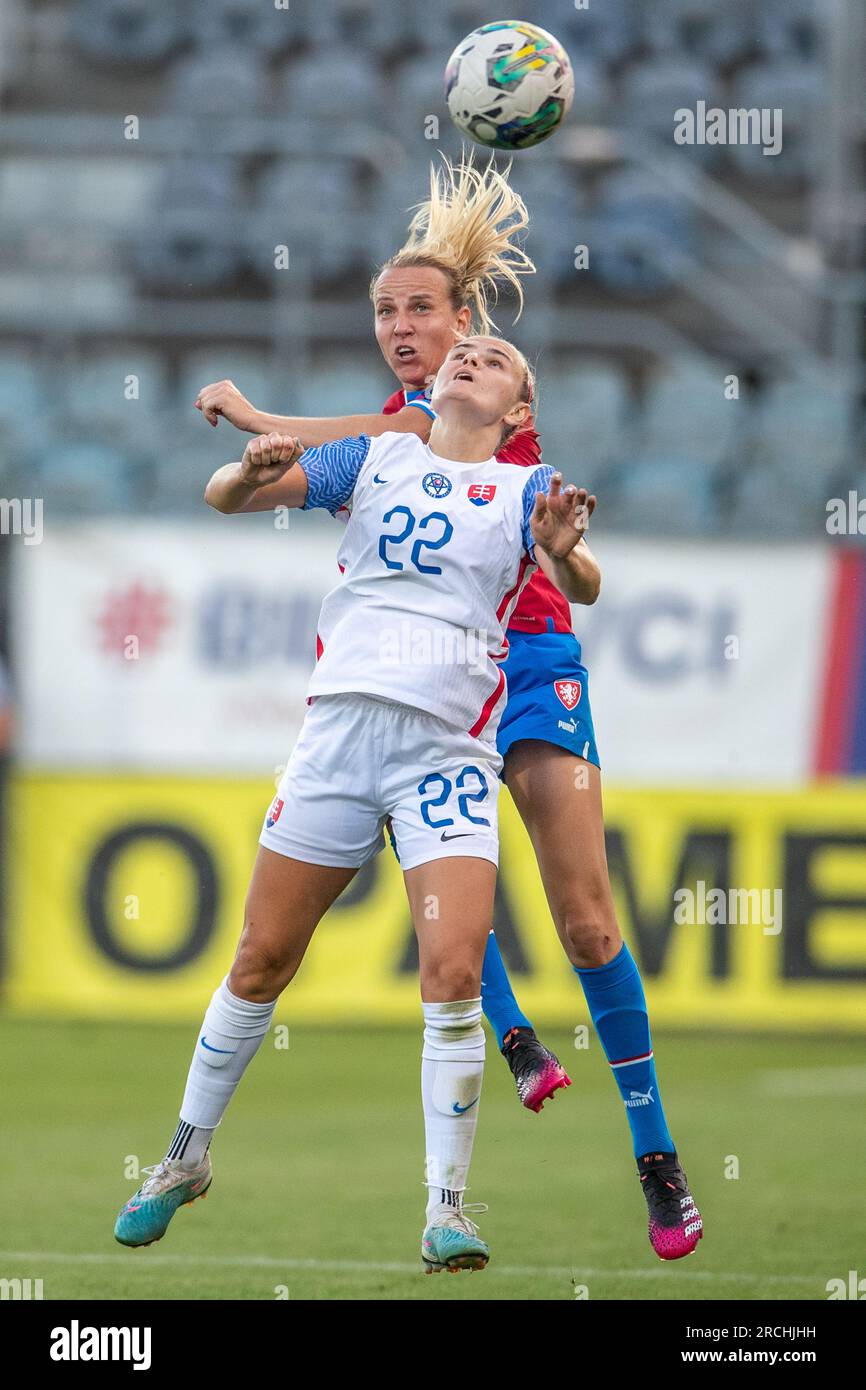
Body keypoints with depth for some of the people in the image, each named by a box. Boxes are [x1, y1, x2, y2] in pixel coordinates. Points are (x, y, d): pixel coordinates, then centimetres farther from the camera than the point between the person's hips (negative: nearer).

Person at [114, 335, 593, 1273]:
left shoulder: (526, 490, 7)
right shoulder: (375, 458, 13)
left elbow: (579, 583, -10)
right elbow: (222, 496, 6)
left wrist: (562, 554, -34)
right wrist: (250, 474, -18)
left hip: (450, 750, -2)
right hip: (338, 729, 2)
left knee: (453, 974, -15)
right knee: (262, 960, 6)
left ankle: (446, 1207, -7)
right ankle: (187, 1158, 23)